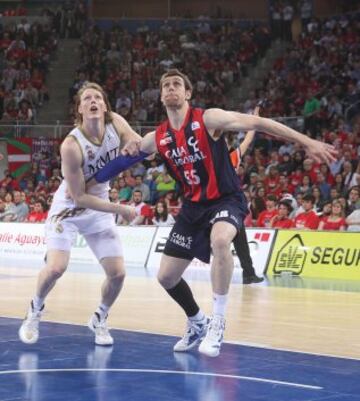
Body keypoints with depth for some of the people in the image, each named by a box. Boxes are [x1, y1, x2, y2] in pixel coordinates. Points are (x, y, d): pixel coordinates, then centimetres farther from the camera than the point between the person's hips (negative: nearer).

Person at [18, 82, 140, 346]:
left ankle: (99, 319, 24)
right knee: (56, 267, -20)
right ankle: (35, 311, 11)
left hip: (99, 209, 5)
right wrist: (120, 210, -25)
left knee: (118, 273, -4)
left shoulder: (116, 125, -16)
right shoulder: (71, 146, -29)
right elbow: (79, 198, -24)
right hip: (68, 208, -5)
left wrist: (136, 144, -30)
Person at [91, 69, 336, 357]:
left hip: (226, 200, -6)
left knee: (219, 240, -39)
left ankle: (217, 322, -25)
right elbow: (123, 160, 13)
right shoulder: (157, 138, 1)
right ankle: (198, 323, 34)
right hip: (193, 206, 6)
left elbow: (257, 123, -18)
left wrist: (307, 142, -23)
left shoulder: (208, 119, -14)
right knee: (166, 277, 6)